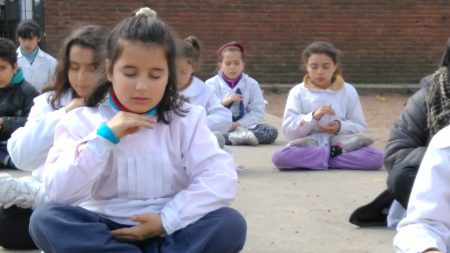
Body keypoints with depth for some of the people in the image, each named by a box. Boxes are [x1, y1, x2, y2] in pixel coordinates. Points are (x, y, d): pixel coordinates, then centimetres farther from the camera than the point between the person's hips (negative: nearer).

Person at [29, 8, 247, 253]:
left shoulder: (185, 119, 2)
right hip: (106, 232, 0)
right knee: (45, 219, -28)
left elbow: (221, 179, -10)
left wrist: (167, 220, -19)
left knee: (230, 224, -26)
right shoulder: (83, 121, 1)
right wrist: (104, 137, -17)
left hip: (170, 233, 0)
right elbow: (57, 192, -11)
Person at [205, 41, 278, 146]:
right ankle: (241, 136, -37)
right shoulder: (211, 84, 4)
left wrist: (238, 124, -15)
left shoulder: (251, 84, 5)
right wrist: (223, 102, -19)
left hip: (244, 125, 1)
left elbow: (258, 112, -1)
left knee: (272, 132, -23)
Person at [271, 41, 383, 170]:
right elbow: (289, 131, -3)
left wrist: (341, 127, -12)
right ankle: (333, 156, -20)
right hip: (309, 147, -1)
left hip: (343, 145, 1)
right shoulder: (298, 92, 5)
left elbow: (361, 128, 8)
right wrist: (313, 117, -18)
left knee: (375, 157, -26)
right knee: (280, 156, -33)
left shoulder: (348, 91, 8)